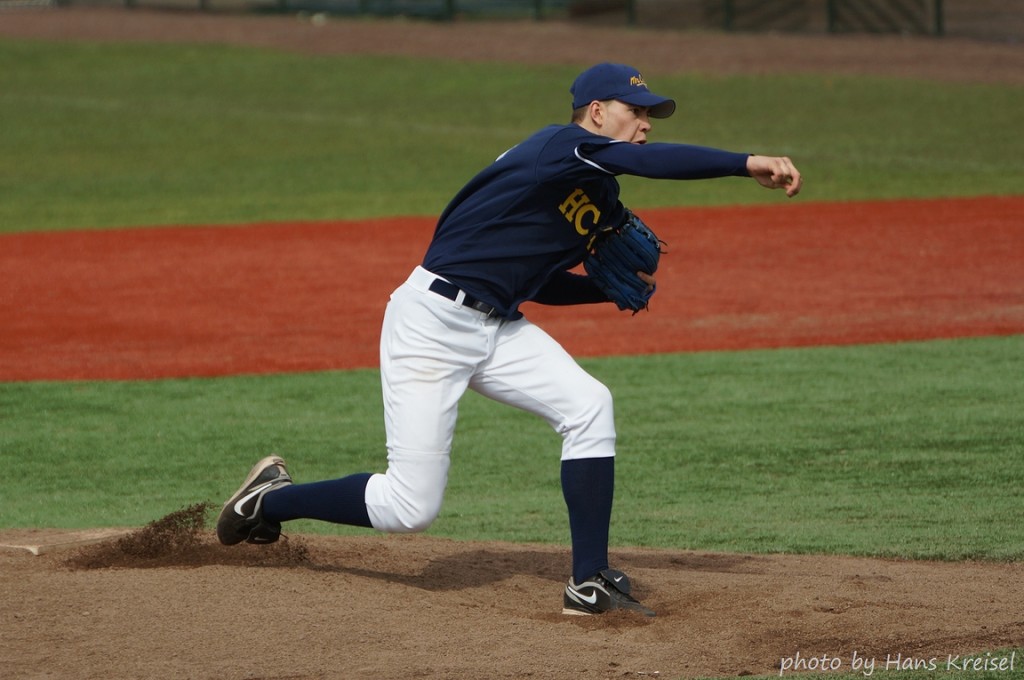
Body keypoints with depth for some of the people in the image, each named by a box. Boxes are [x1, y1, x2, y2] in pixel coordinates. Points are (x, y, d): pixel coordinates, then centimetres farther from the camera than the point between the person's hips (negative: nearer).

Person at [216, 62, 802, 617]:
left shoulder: (602, 204, 13)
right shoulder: (561, 146, -14)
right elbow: (650, 161, -30)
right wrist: (746, 164, -32)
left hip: (496, 330, 9)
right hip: (430, 321, -9)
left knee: (589, 406, -11)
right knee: (411, 507, -8)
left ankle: (590, 583, -8)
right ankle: (271, 499, 17)